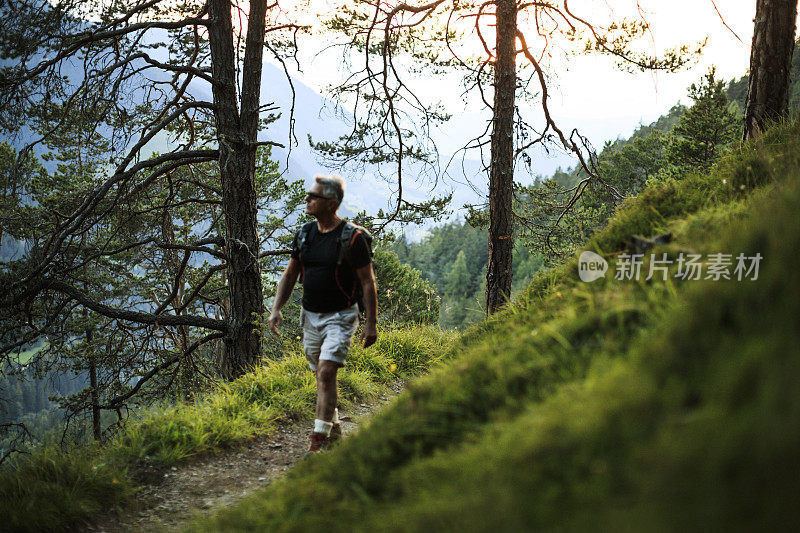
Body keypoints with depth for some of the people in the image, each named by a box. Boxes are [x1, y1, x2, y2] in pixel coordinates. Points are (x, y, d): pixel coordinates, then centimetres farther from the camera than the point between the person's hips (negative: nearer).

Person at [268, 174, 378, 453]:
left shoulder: (352, 237, -13)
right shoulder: (304, 234, 4)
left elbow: (368, 281, -11)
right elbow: (290, 274, 11)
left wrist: (371, 323, -13)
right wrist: (276, 309, 1)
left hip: (340, 317, -6)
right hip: (311, 315, 6)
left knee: (326, 373, -17)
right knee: (322, 375, 15)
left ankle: (318, 439, -14)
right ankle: (334, 426, 34)